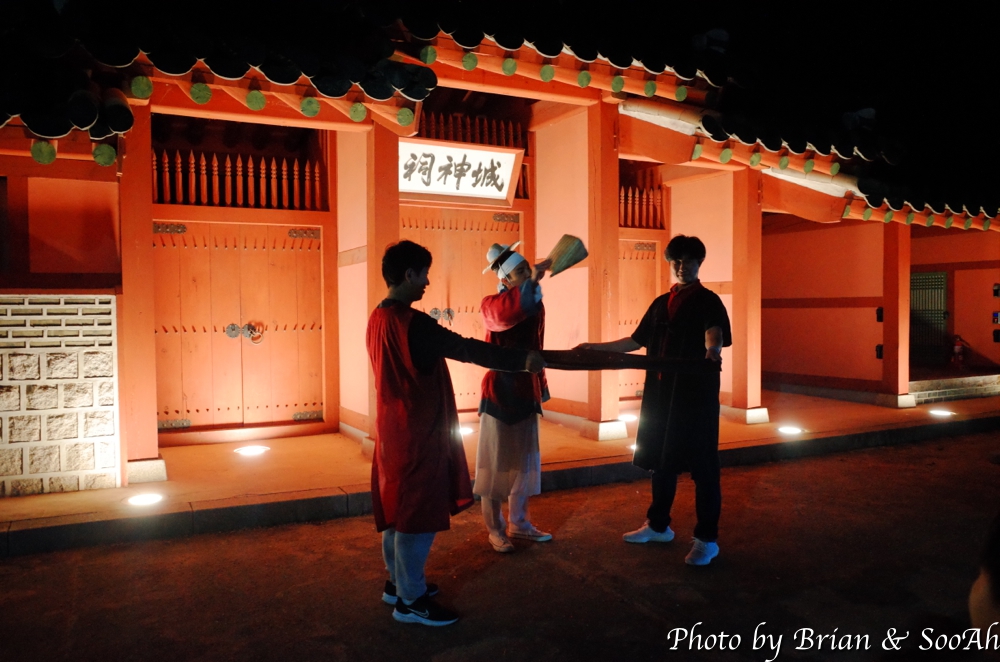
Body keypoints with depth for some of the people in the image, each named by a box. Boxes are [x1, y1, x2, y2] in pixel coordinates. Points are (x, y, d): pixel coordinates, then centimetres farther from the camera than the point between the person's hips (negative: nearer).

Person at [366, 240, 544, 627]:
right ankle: (410, 600, 12)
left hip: (395, 428, 10)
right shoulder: (411, 322, -22)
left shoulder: (378, 319, 8)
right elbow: (466, 348, -24)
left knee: (399, 508, 19)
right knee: (418, 513, 1)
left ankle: (398, 582, 33)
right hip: (417, 432, -10)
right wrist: (522, 359, -20)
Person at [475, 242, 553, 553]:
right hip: (499, 392, -6)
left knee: (524, 461, 14)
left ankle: (519, 523, 28)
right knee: (495, 463, 3)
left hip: (526, 393, 6)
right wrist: (532, 282, -47)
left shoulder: (536, 305, 6)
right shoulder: (491, 305, -13)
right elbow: (504, 313, -38)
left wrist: (541, 385, 14)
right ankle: (495, 529, 16)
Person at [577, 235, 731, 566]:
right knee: (661, 460, 13)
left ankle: (707, 539, 11)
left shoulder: (708, 300, -3)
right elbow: (636, 341, 20)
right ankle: (658, 526, 28)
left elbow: (714, 330, -24)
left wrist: (712, 350, -47)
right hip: (661, 392, 6)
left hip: (696, 393, -6)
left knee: (702, 466, 0)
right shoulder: (661, 303, 15)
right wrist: (595, 346, 17)